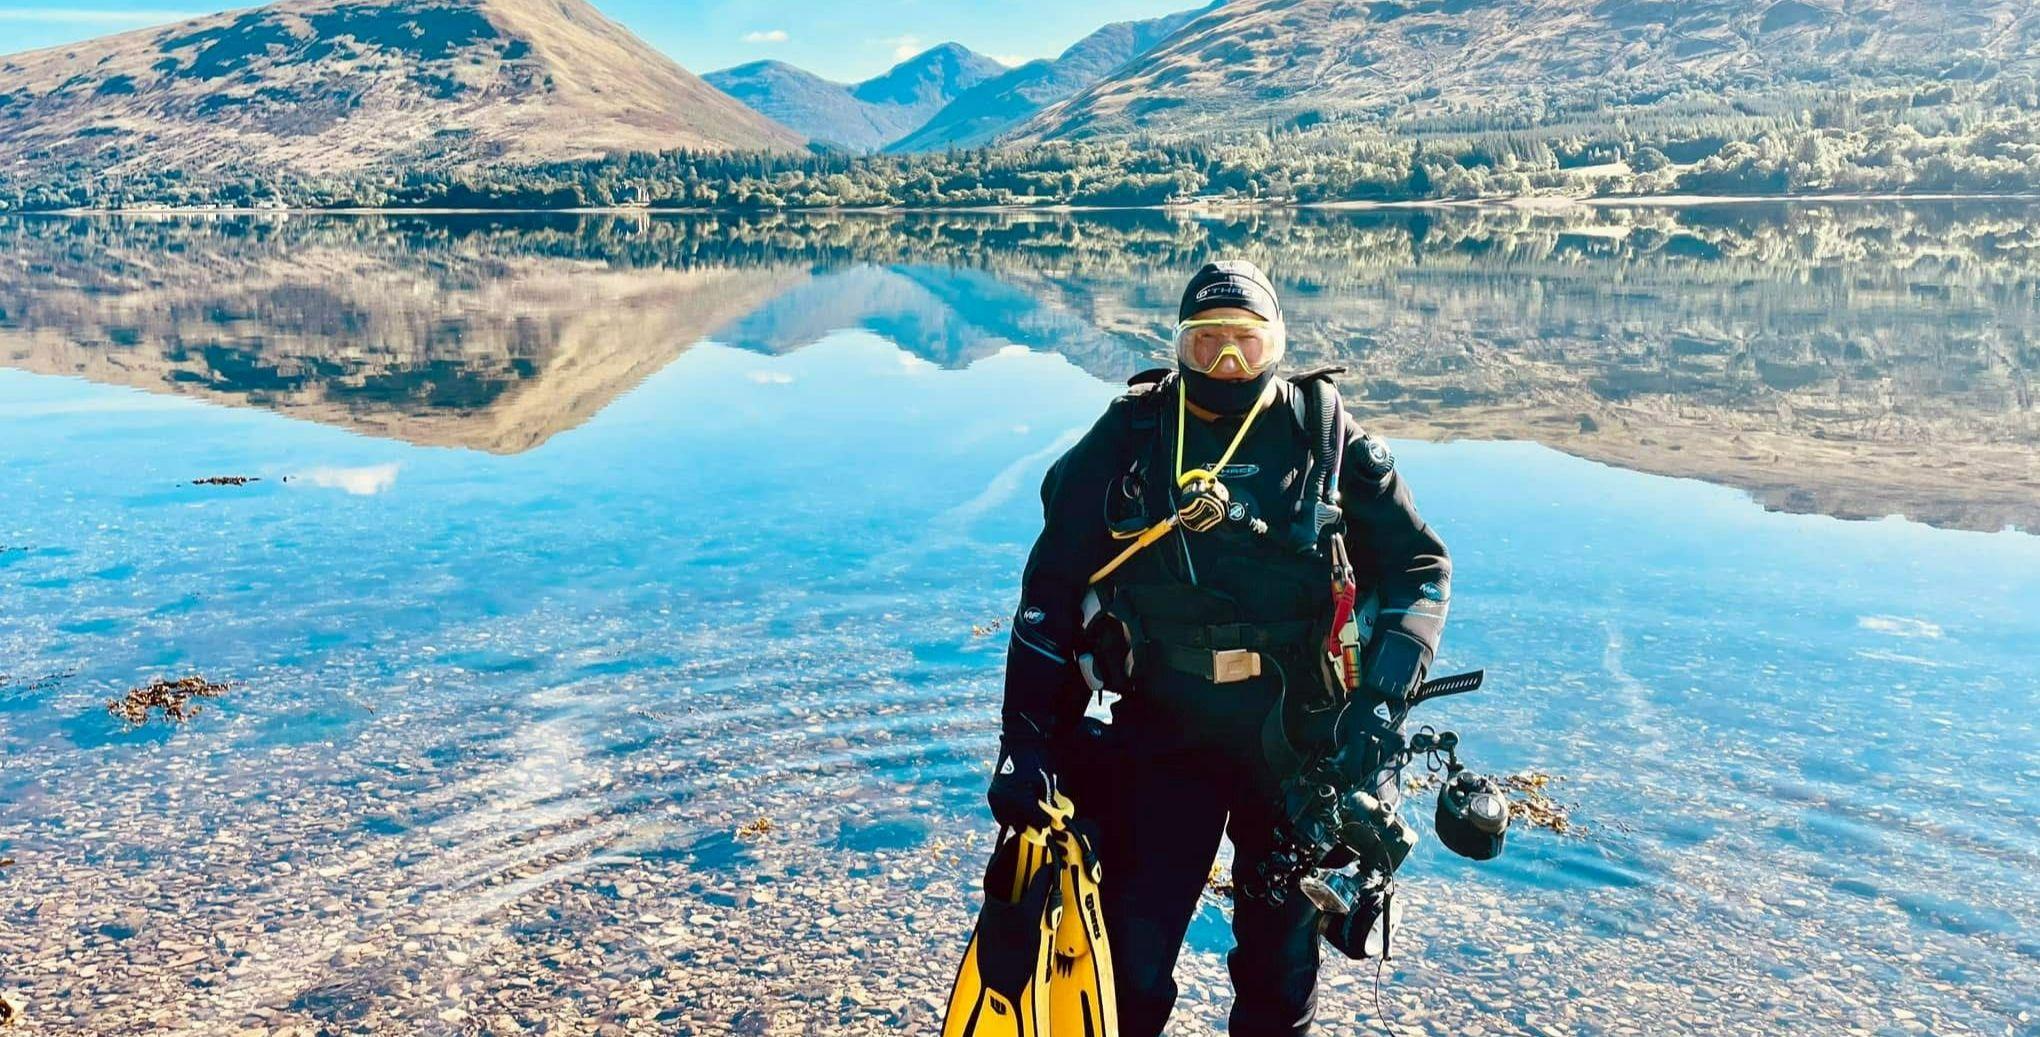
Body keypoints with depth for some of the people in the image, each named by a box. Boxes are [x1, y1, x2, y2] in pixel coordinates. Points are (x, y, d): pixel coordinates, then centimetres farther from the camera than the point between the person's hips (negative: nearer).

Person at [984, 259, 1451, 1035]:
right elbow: (1050, 592, -4)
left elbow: (1417, 561, 7)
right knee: (1129, 956, 1)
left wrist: (1400, 649, -13)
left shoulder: (1326, 436, -1)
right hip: (1162, 731, -1)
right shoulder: (1127, 437, -4)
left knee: (1284, 950, 17)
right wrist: (1027, 743, -10)